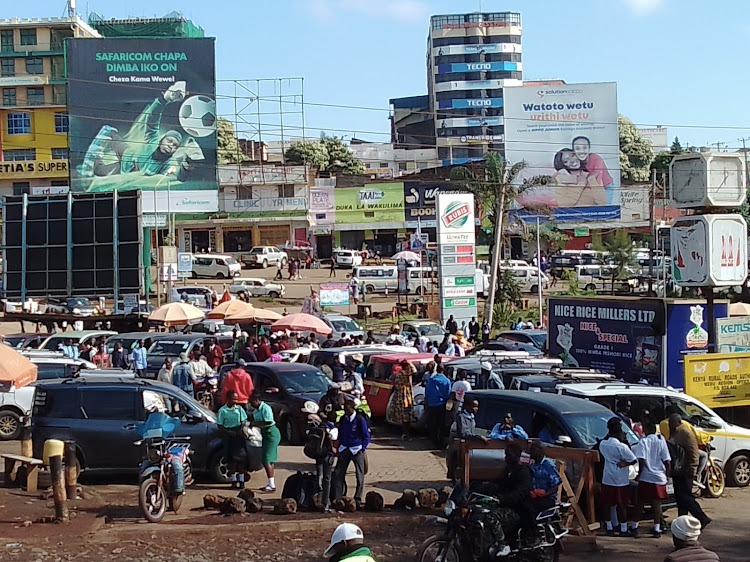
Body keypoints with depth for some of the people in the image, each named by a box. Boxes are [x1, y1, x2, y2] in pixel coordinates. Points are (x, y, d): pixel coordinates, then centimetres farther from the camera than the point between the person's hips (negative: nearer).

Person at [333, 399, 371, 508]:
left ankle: (358, 499, 9)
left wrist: (362, 449, -8)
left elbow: (366, 437, -2)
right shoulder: (342, 419, 6)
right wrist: (339, 448, 9)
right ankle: (337, 498, 1)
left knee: (360, 476, -1)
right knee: (338, 473, -4)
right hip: (344, 449, 4)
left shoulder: (360, 420, -8)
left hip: (356, 450, -4)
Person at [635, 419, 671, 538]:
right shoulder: (661, 440, 1)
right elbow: (667, 461, 0)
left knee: (640, 502, 9)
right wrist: (667, 474, 11)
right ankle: (656, 528, 8)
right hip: (659, 477, 3)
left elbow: (642, 460, -19)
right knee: (656, 503, 9)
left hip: (646, 477, -3)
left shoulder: (643, 442, -10)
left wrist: (639, 474, -8)